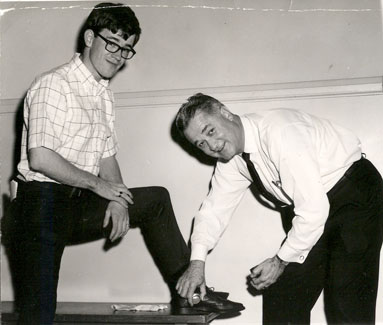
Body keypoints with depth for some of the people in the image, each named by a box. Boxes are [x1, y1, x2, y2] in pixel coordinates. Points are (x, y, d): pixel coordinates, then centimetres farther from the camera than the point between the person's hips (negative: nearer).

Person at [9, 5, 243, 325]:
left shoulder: (104, 96, 14)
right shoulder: (53, 85, -13)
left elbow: (108, 158, 15)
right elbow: (40, 158, -21)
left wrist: (118, 200, -4)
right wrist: (98, 184, -12)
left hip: (80, 204, 8)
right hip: (44, 202, -8)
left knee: (156, 199, 10)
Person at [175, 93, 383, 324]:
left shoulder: (279, 133, -30)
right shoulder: (230, 156, -4)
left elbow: (314, 209, -29)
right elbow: (215, 209, 3)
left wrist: (281, 261, -19)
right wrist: (197, 262, -10)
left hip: (356, 198, -8)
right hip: (310, 215, 8)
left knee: (348, 305, -15)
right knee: (281, 296, 7)